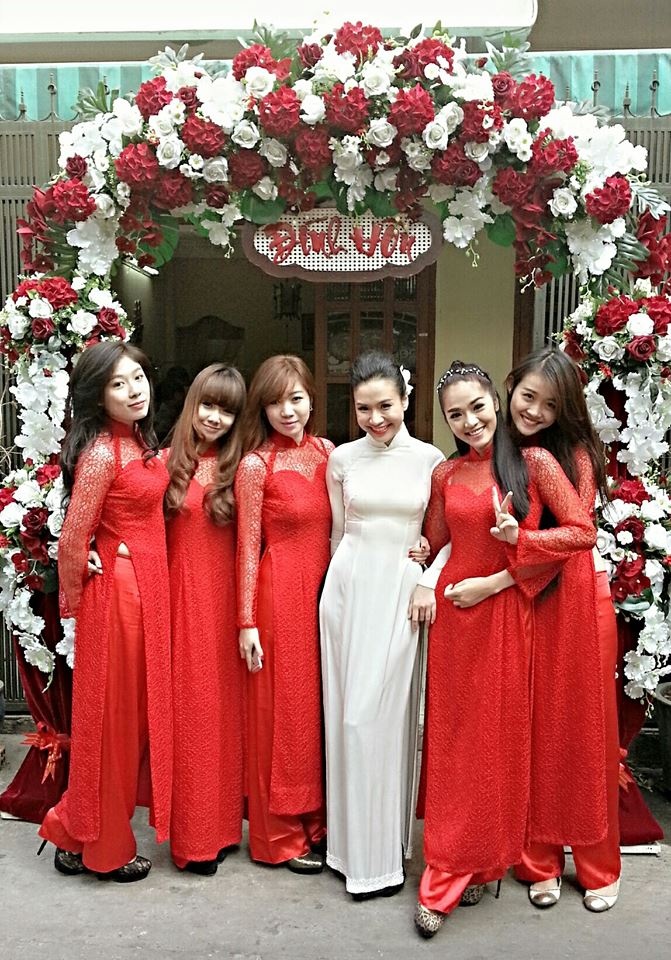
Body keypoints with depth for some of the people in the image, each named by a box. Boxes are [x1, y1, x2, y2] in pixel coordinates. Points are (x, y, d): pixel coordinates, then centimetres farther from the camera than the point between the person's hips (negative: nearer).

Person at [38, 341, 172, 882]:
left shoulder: (141, 442, 9)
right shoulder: (100, 453, -18)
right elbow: (73, 542, -16)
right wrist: (74, 602, -2)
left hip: (149, 589, 9)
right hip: (118, 591, -9)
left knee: (138, 709, 17)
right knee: (111, 715, 5)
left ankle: (79, 830, 36)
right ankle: (98, 847, 26)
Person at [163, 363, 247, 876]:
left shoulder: (240, 468, 0)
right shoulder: (169, 462, 2)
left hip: (225, 599, 0)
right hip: (181, 597, 0)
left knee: (222, 704, 10)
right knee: (188, 705, 6)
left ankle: (219, 826, 28)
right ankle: (192, 834, 21)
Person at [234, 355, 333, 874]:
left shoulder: (327, 451, 6)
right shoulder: (255, 465, -8)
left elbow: (340, 527, 12)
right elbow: (248, 548, -8)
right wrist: (248, 622, -9)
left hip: (326, 590, 5)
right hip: (280, 593, -5)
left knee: (322, 704, 13)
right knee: (285, 708, 5)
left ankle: (318, 820, 30)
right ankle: (282, 834, 22)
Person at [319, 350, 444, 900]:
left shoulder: (430, 459, 0)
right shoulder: (342, 458, 3)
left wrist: (428, 578, -7)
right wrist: (353, 577, 10)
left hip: (403, 593, -1)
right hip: (350, 589, 1)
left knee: (389, 714, 2)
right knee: (351, 713, 7)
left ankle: (386, 849, 20)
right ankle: (358, 846, 25)